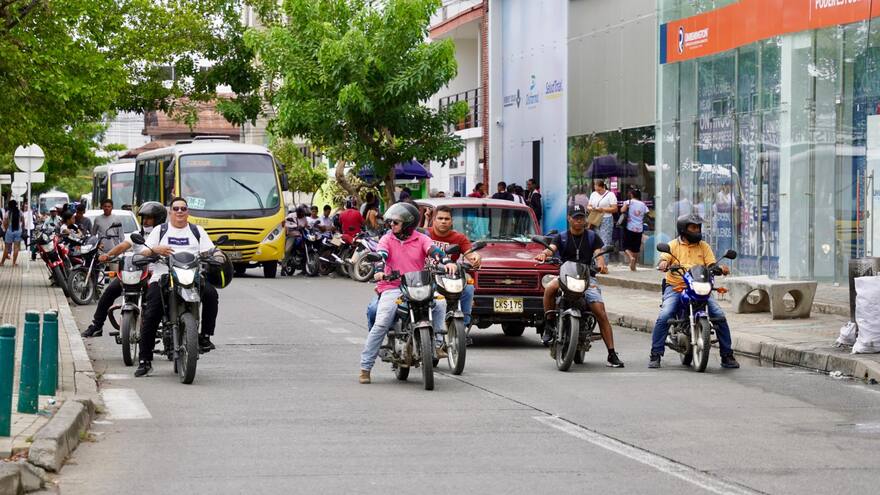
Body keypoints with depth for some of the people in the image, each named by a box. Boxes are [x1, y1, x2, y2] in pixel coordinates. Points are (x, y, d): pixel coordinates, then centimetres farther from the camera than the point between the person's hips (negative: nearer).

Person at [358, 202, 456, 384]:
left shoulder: (421, 239, 9)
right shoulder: (387, 239, 9)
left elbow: (434, 250, -9)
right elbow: (381, 254, -10)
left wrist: (447, 262, -31)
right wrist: (379, 271, -32)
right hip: (392, 288, -1)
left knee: (439, 303, -25)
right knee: (381, 324, -20)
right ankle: (365, 367, -16)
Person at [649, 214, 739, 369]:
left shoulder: (704, 246, 14)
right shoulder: (673, 245, 8)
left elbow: (711, 265, 4)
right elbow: (664, 257, -8)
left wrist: (720, 268, -19)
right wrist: (663, 263, -33)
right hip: (675, 287, -2)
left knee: (720, 316, -13)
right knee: (663, 317, -23)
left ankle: (727, 356, -1)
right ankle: (655, 355, -13)